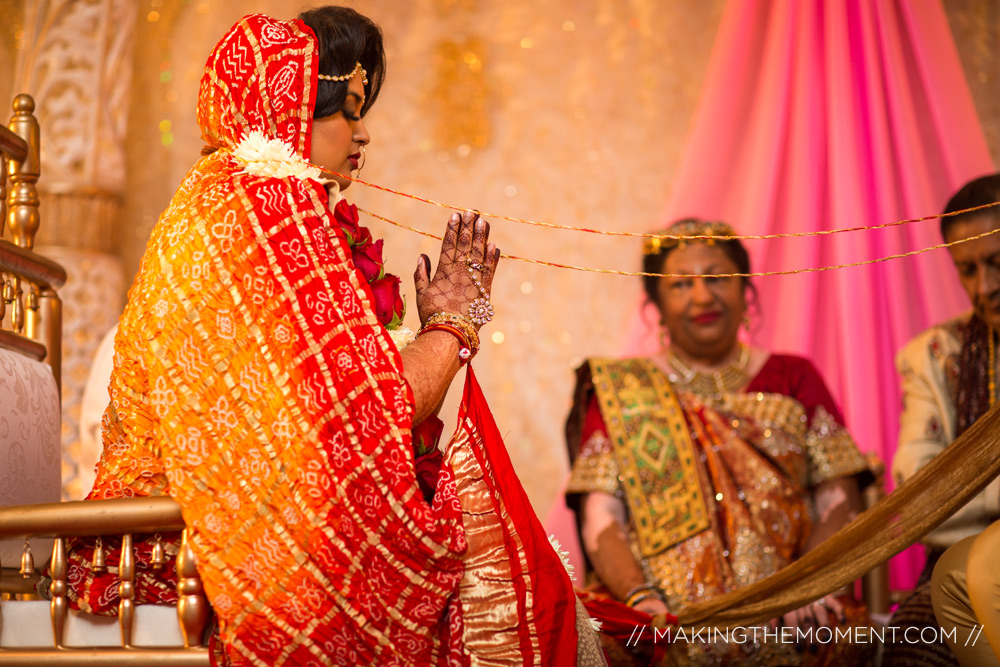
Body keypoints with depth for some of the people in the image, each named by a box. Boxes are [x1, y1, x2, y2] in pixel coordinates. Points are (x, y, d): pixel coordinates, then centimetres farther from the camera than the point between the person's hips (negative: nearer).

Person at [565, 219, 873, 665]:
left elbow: (839, 501, 9)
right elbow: (601, 518, 3)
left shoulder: (793, 379, 18)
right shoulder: (619, 390, 15)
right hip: (663, 617, -1)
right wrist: (640, 598, -17)